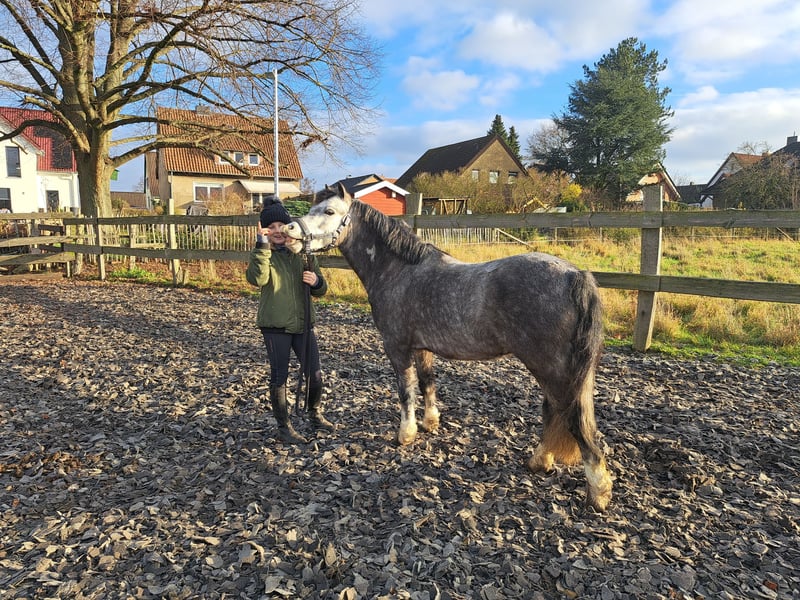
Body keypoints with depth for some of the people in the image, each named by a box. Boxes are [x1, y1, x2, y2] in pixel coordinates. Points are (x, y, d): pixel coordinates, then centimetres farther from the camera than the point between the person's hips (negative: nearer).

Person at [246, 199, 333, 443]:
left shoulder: (303, 253, 5)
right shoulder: (262, 254, -5)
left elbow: (321, 289, 10)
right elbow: (257, 279, -27)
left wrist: (316, 281, -13)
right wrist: (262, 246, -30)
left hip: (303, 322, 4)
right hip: (275, 325, -4)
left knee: (314, 373, 11)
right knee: (279, 376, 5)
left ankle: (315, 414, 36)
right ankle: (284, 427, 19)